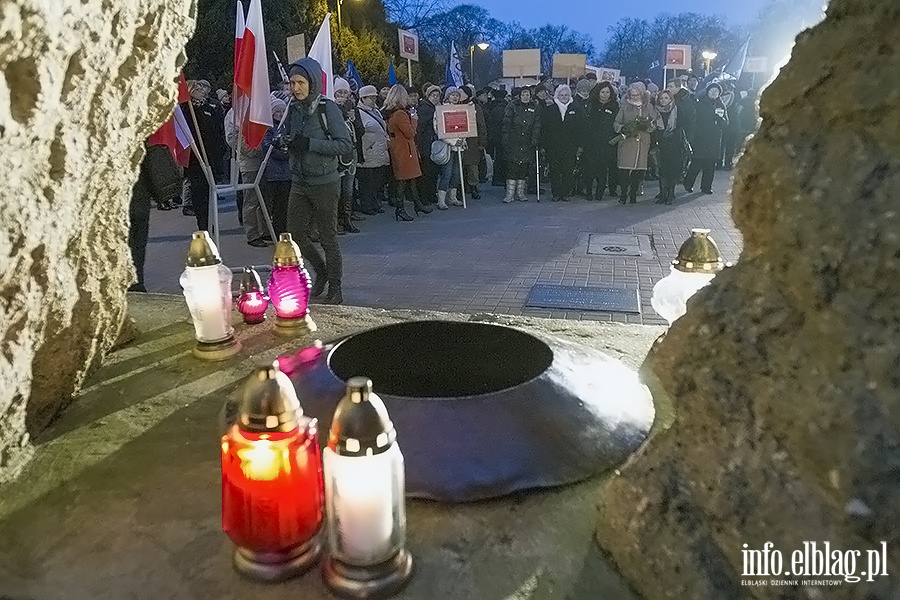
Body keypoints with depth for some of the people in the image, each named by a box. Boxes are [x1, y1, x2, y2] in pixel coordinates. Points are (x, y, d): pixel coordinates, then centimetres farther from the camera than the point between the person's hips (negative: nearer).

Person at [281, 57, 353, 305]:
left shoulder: (328, 108, -12)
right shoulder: (294, 108, 6)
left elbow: (346, 144, -16)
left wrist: (309, 144, -22)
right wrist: (286, 142, -4)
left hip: (325, 183, -6)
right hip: (299, 182, 6)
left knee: (328, 238, 3)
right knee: (296, 233, 9)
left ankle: (335, 289, 17)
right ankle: (321, 272, 33)